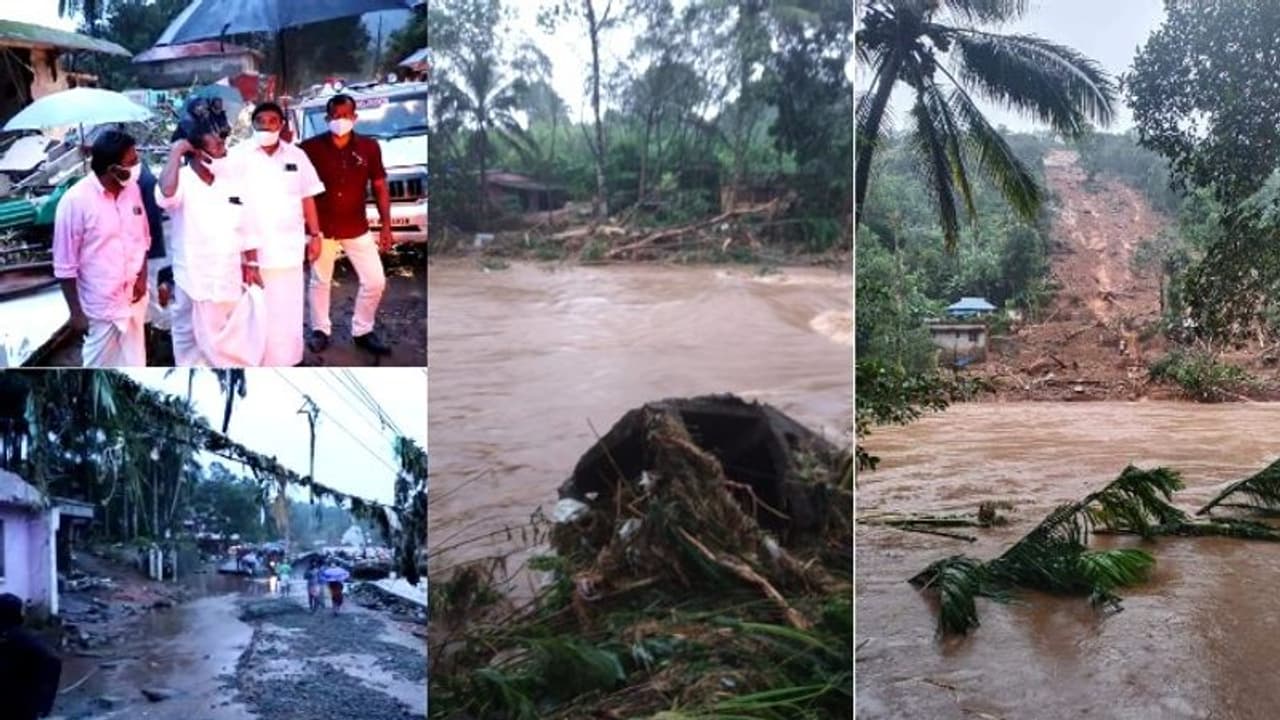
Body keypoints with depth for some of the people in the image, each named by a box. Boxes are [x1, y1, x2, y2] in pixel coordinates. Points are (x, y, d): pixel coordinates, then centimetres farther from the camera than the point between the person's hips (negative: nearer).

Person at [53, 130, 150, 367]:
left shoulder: (132, 189, -4)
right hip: (100, 304, -5)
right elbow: (65, 265, -16)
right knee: (99, 364, 13)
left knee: (133, 362, 18)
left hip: (134, 297, 5)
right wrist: (76, 312, -13)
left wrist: (143, 276, -5)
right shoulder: (76, 201, -21)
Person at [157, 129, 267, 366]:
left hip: (232, 279, 5)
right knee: (195, 343, 9)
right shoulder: (182, 182, -14)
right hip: (197, 283, -5)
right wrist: (176, 152, -28)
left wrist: (251, 265, 7)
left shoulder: (230, 181, 4)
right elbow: (166, 194, -40)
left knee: (238, 343, 16)